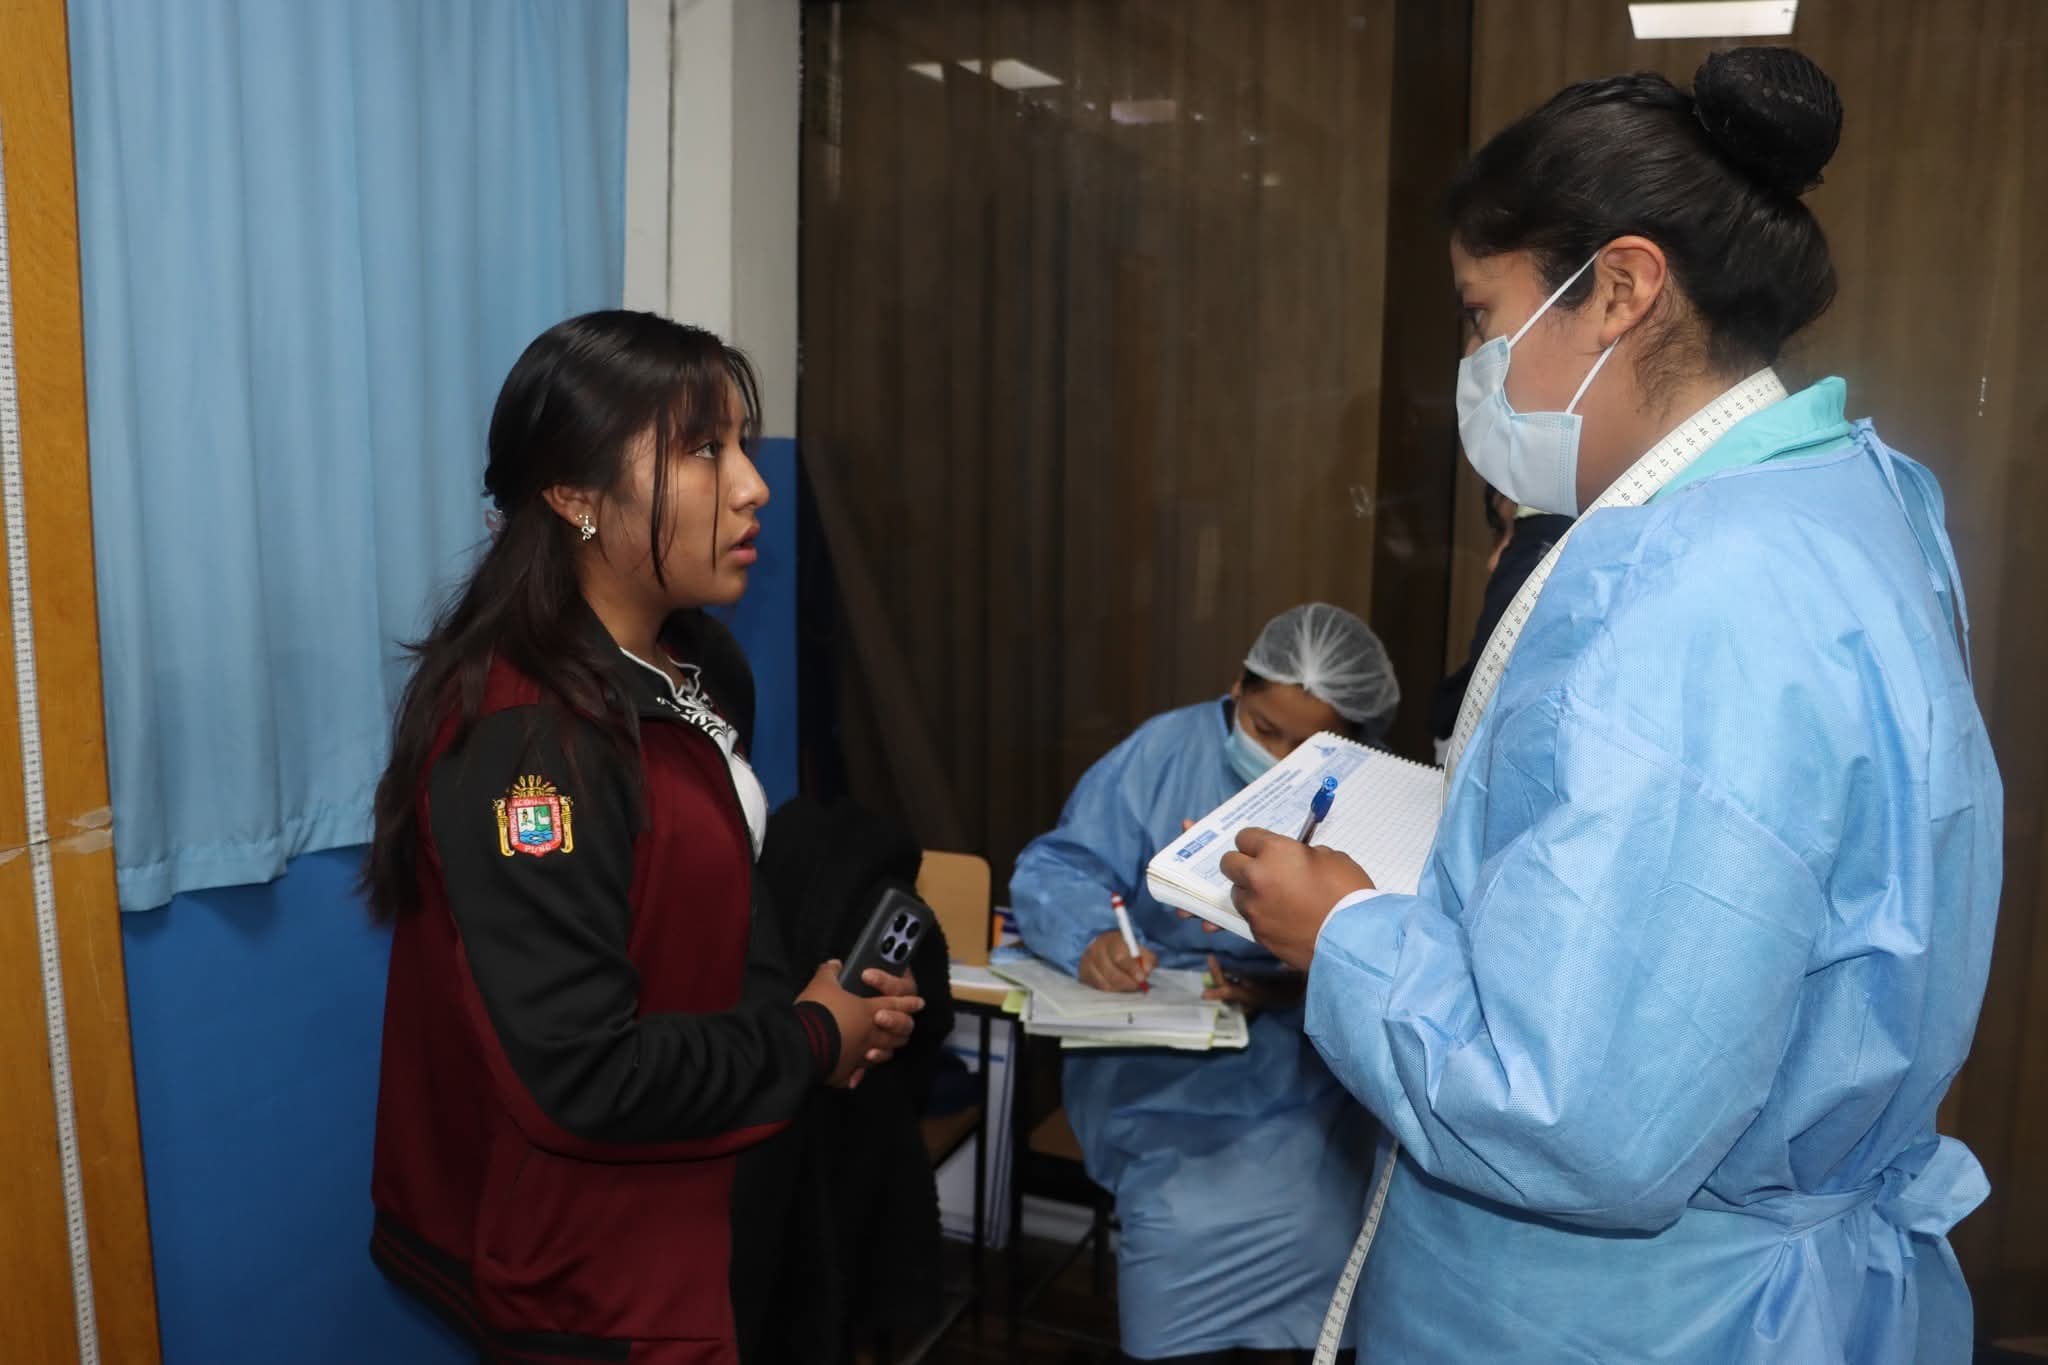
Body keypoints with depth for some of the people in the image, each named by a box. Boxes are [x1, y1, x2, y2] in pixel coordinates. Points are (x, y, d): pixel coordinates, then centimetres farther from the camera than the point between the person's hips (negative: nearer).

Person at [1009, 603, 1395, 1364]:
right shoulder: (1164, 753, 0)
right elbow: (1055, 868, -6)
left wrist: (1298, 986, -26)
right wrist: (1092, 938, -27)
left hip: (1300, 1069, 1)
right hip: (1158, 1062, -1)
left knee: (1315, 1222, -21)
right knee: (1193, 1223, -22)